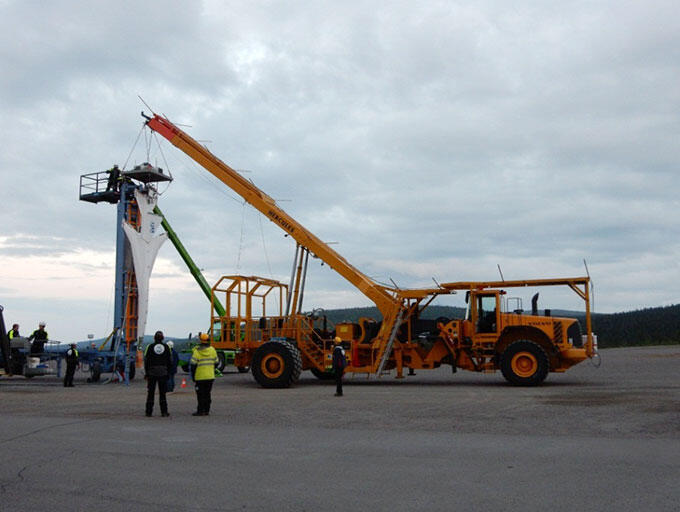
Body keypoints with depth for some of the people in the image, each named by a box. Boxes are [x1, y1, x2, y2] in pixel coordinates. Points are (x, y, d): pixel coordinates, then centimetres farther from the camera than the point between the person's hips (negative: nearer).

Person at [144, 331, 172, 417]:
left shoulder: (150, 347, -3)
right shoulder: (166, 347, 2)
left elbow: (146, 361, -2)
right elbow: (169, 361, 4)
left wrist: (146, 373, 4)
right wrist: (168, 372, 12)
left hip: (152, 372, -1)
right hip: (163, 372, 1)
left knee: (150, 392, 7)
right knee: (162, 393, 6)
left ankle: (149, 412, 7)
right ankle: (164, 412, 2)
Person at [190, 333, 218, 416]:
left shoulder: (197, 351, -11)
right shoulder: (212, 350, 2)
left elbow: (193, 365, -12)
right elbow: (216, 363, 8)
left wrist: (193, 376, -2)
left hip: (200, 377, -4)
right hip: (210, 376, 4)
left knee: (200, 394, 2)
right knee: (207, 394, 12)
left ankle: (200, 411, 2)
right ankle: (206, 410, 15)